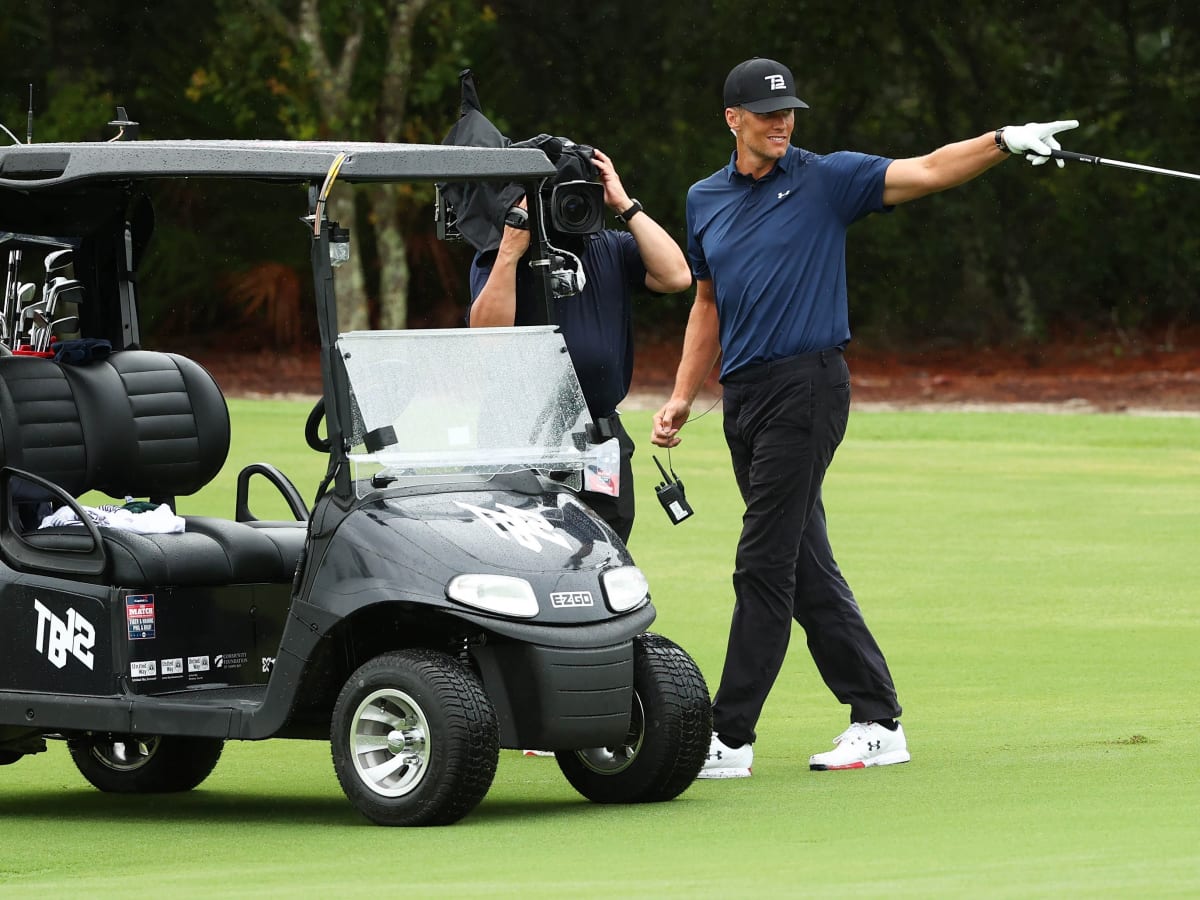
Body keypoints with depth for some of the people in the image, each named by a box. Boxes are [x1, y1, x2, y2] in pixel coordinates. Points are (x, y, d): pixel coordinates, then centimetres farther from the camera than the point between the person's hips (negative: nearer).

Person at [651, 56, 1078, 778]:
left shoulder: (827, 180, -3)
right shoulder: (705, 200, 13)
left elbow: (927, 172, -13)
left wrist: (1003, 143, -29)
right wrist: (683, 398, 18)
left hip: (807, 386, -6)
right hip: (743, 395, 6)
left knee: (765, 567, -9)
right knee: (807, 570, 7)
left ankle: (731, 738, -7)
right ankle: (878, 722, 13)